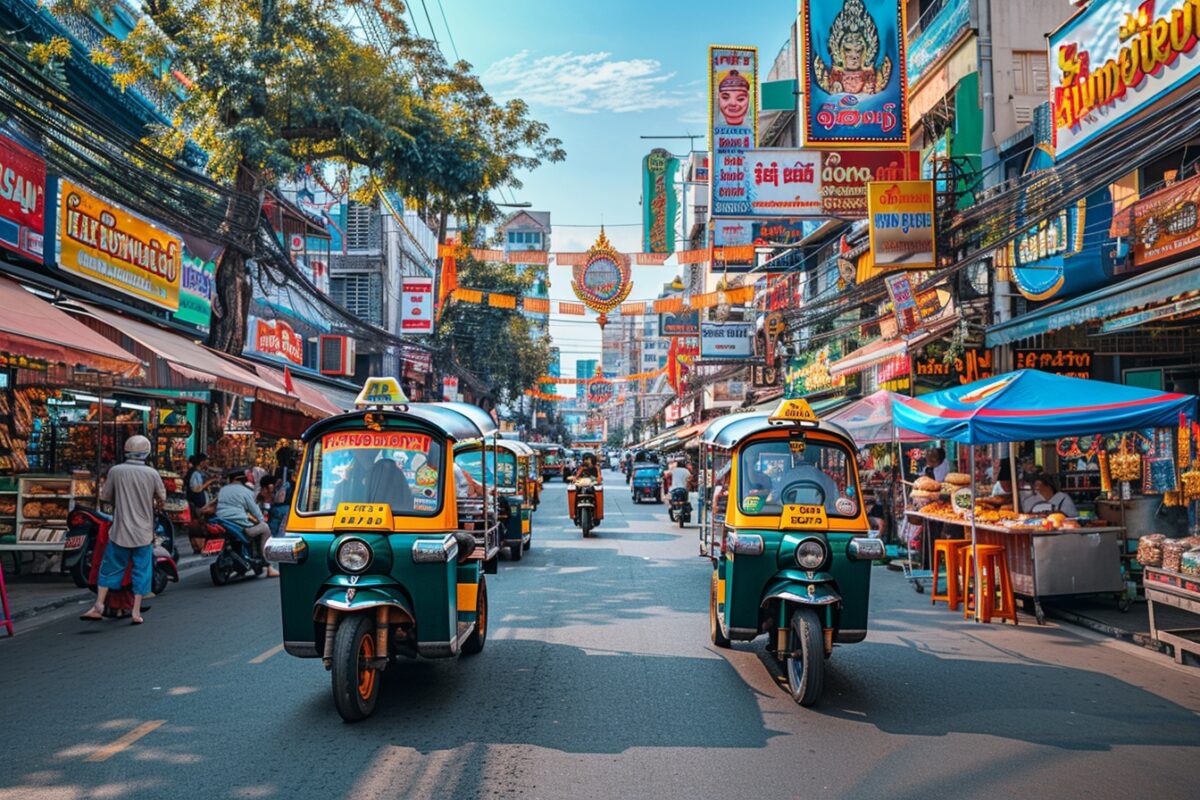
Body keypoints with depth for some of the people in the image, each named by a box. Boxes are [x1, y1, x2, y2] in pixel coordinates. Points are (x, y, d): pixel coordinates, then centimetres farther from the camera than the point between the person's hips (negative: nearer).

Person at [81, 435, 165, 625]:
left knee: (111, 567, 13)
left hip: (120, 530, 0)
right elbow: (162, 499, 4)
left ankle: (99, 606, 12)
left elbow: (104, 497, 3)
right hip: (144, 532, 0)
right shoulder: (152, 473, -5)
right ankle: (136, 612, 8)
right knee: (141, 571, 7)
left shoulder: (116, 471, -6)